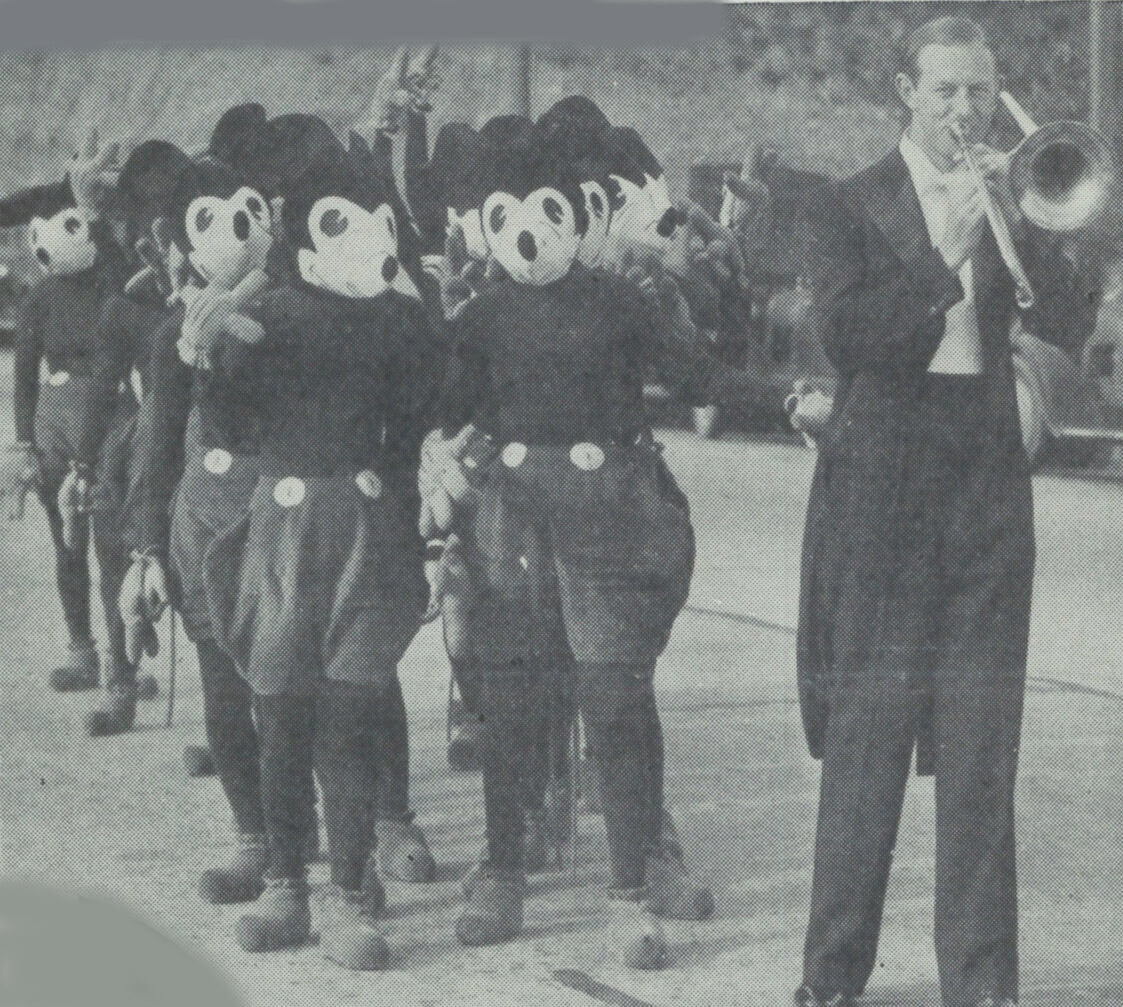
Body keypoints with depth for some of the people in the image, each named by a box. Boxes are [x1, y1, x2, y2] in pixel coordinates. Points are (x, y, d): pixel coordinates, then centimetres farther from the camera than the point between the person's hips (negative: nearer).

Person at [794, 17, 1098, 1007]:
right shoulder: (853, 206, 4)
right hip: (880, 489, -2)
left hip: (988, 490, 3)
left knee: (982, 748, 1)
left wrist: (1015, 217, -12)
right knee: (865, 738, -1)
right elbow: (847, 333, -12)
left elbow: (1068, 320, -2)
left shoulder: (1019, 201, 13)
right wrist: (948, 250, -17)